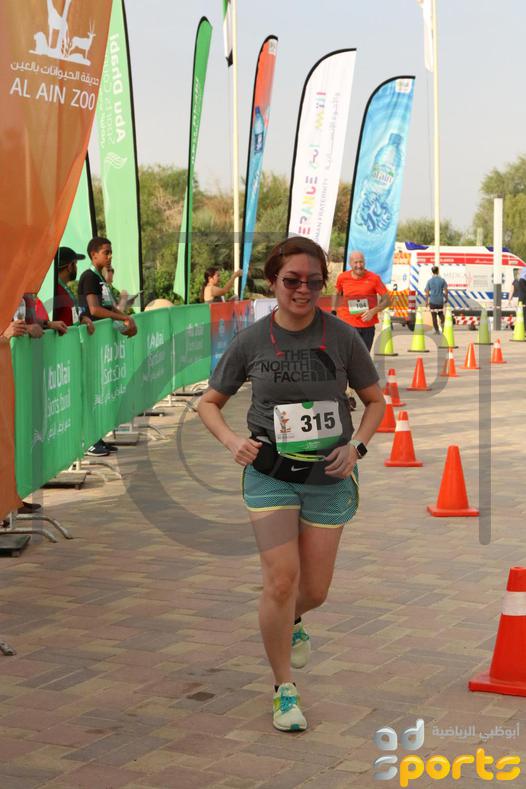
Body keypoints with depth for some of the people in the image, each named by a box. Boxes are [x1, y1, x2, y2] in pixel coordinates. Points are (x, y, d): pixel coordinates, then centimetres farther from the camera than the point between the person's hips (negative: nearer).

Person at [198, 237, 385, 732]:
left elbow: (375, 400, 7)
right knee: (281, 581, -10)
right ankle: (284, 692, 8)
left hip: (328, 476, 1)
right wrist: (232, 441, -12)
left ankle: (290, 623, 47)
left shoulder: (342, 337, -4)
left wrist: (356, 446, -10)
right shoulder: (251, 341, -4)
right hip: (270, 473, -1)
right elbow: (209, 403, 7)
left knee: (316, 589, 9)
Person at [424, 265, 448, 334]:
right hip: (440, 300, 1)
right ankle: (442, 323, -10)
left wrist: (426, 302, 5)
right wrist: (446, 298, 13)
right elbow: (446, 290, 0)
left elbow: (427, 292, -2)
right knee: (441, 314, 17)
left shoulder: (429, 281, -3)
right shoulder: (442, 280, -2)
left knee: (434, 316, 5)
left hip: (432, 301, -1)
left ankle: (437, 330, 5)